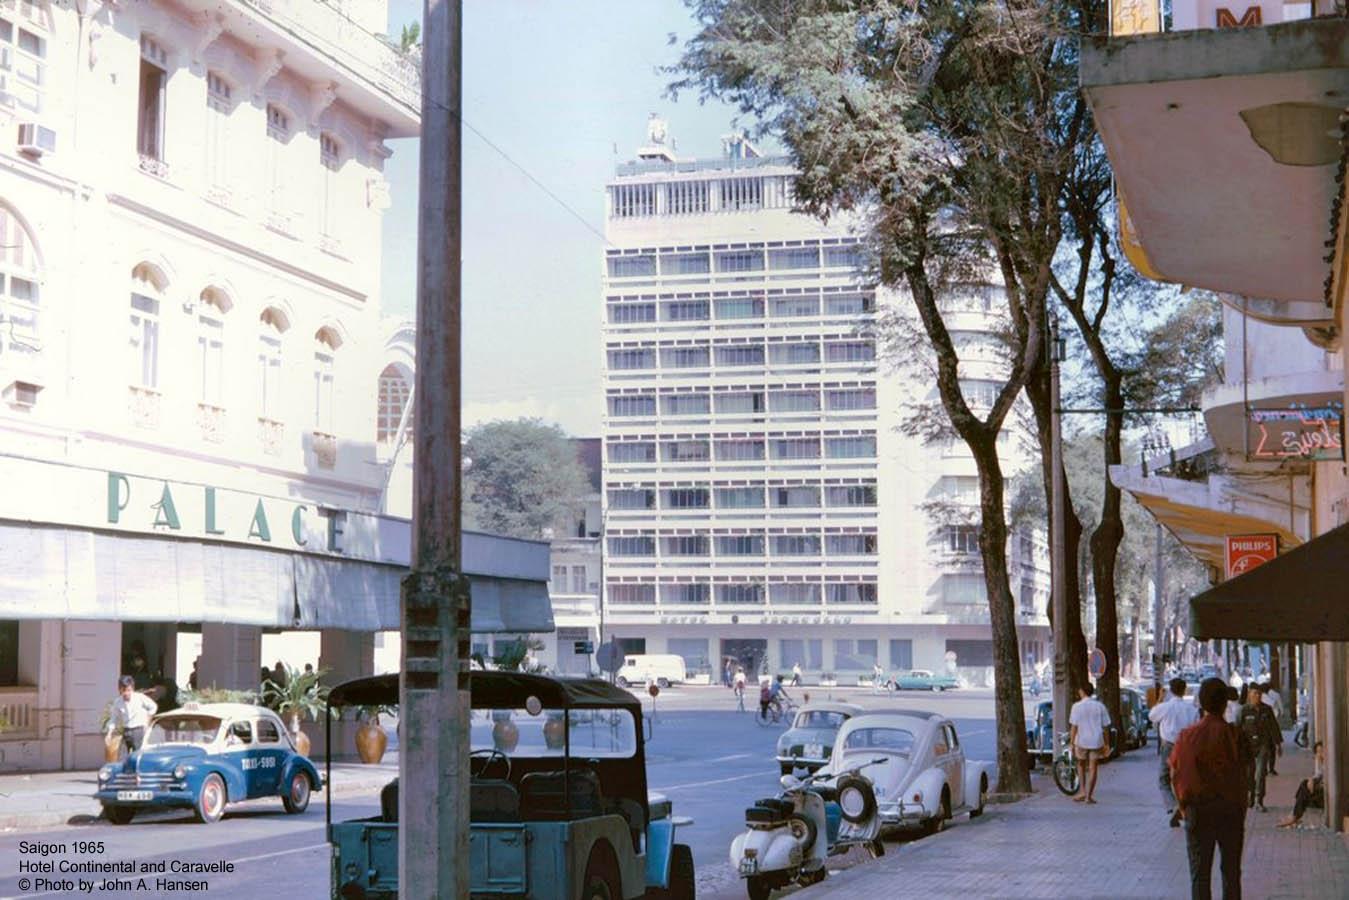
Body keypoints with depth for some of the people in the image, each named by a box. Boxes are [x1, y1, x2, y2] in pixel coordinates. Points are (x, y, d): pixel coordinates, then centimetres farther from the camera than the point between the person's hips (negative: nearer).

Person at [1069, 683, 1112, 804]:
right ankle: (1088, 796, 4)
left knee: (1081, 766, 20)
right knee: (1093, 769, 6)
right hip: (1096, 742, 1)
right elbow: (1105, 727, 3)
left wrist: (1072, 743, -3)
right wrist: (1106, 744, 10)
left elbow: (1074, 727, -7)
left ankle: (1082, 790, 11)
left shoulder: (1077, 706, -5)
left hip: (1082, 741, -1)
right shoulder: (1100, 706, 2)